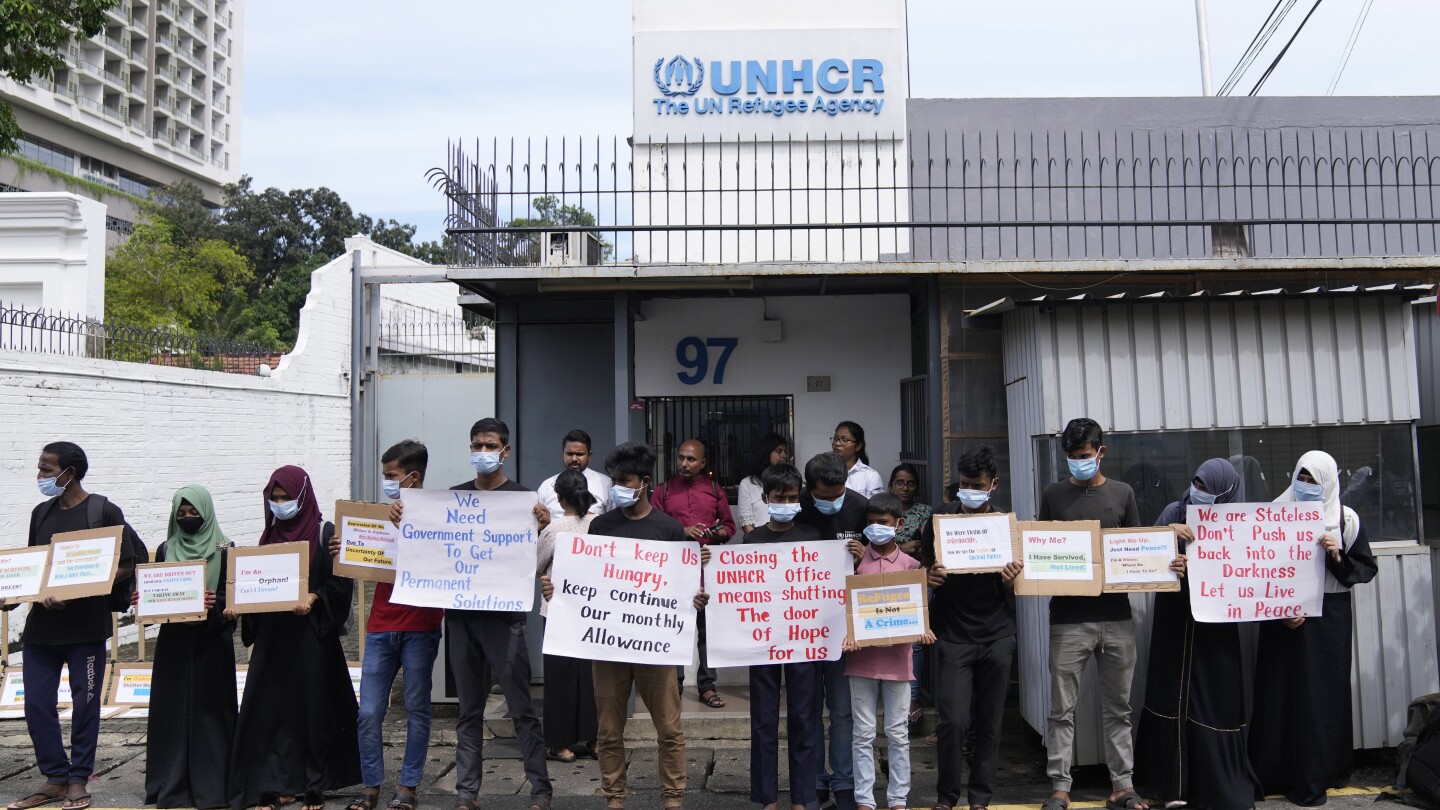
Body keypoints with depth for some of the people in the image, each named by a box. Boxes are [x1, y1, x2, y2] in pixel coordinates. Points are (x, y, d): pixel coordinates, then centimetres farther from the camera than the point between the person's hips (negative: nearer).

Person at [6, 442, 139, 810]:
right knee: (37, 704, 6)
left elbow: (125, 567, -9)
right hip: (41, 625, 6)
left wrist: (75, 594, -19)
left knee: (85, 704, 2)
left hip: (86, 627, -6)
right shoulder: (41, 513, 11)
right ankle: (55, 778, 20)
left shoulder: (104, 511, -7)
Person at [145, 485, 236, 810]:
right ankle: (171, 784, 13)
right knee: (171, 708, 3)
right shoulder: (165, 550, 10)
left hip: (211, 640, -3)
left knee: (209, 708, -1)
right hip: (173, 640, 3)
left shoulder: (224, 550, -1)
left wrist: (215, 604, -24)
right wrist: (143, 598, -6)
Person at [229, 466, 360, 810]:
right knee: (271, 707, 2)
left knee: (312, 707, -1)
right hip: (272, 634, 5)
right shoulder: (270, 535, 12)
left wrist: (313, 598, -22)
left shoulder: (325, 533, -3)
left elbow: (340, 583, -7)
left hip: (311, 634, -5)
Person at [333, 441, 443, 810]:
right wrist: (344, 552, -3)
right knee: (368, 713, 4)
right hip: (381, 627, 5)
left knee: (416, 709, 6)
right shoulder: (384, 514, 11)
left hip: (420, 627, -5)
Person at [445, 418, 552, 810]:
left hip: (503, 615, -4)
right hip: (460, 613, 4)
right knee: (468, 708, 12)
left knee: (520, 707, 1)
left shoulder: (522, 497, -2)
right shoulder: (454, 495, 10)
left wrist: (543, 526, -24)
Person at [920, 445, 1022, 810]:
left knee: (990, 722, 8)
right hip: (954, 635, -1)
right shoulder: (942, 519, -3)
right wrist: (930, 577, -17)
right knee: (954, 720, -8)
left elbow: (1014, 593, 4)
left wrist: (1011, 581, -19)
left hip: (997, 636, 1)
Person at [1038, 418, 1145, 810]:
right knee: (1062, 708, 2)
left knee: (1118, 707, 10)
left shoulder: (1122, 493, 7)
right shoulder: (1053, 495, 4)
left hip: (1116, 616, 1)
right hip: (1068, 617, -1)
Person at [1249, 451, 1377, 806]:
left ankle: (1322, 772, 18)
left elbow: (1367, 569, 4)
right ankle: (1276, 773, 9)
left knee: (1326, 692, 5)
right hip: (1284, 615, -1)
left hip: (1329, 617, 1)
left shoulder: (1346, 519, 4)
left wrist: (1339, 557, -14)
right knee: (1282, 692, 1)